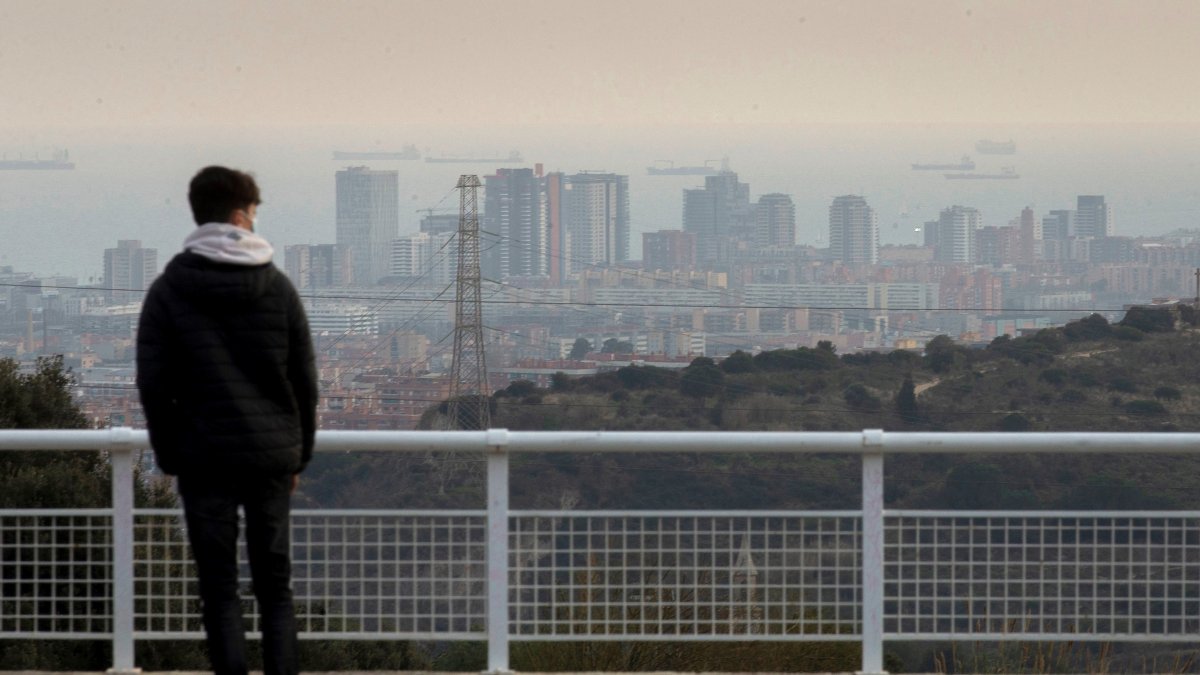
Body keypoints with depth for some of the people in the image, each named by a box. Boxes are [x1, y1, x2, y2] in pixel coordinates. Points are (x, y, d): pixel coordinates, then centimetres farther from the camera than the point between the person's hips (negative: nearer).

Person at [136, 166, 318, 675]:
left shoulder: (168, 291, -1)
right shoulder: (277, 288, 2)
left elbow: (153, 385, -3)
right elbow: (305, 380, 4)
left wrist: (170, 456, 6)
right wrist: (299, 454, 13)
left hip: (204, 459, -1)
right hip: (272, 457, 1)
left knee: (219, 590, 3)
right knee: (275, 586, 9)